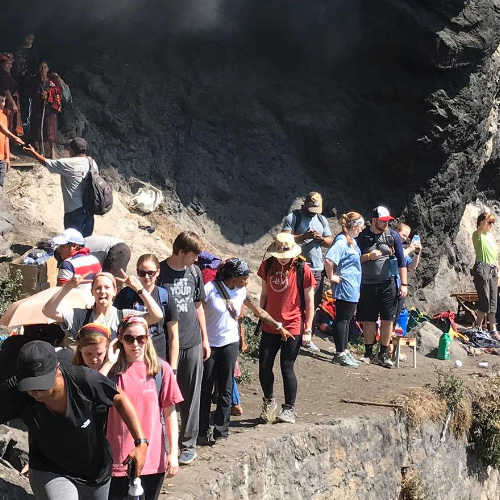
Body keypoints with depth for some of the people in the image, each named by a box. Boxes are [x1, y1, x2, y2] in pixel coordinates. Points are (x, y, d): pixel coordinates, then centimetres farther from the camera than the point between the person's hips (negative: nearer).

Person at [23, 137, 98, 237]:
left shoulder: (68, 164, -14)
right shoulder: (92, 162, 3)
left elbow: (46, 162, -3)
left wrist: (33, 152, 12)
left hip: (74, 210, -7)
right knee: (87, 238, 15)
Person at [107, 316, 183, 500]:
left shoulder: (161, 369, -1)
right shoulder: (112, 369, -1)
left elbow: (170, 413, 2)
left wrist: (173, 452, -1)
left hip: (153, 460, 1)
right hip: (118, 462, -1)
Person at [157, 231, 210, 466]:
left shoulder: (194, 272, 7)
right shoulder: (160, 272, -7)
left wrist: (205, 338, 15)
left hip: (192, 343, 4)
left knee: (191, 396, 9)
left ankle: (188, 445, 19)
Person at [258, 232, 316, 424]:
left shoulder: (302, 269, -9)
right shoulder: (267, 266, 3)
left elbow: (309, 302, -4)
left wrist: (308, 330, -6)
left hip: (293, 327, -4)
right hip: (270, 327, 4)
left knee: (287, 368, 0)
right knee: (264, 367, 5)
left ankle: (289, 409, 15)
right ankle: (269, 401, 31)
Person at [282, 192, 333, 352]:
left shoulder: (322, 220, 16)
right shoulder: (293, 217, -3)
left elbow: (330, 242, 15)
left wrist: (321, 238, -7)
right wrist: (303, 237, -24)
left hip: (317, 268, 6)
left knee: (313, 304, 8)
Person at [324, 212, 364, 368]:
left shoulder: (352, 241, 12)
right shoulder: (342, 241, -19)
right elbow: (328, 259, -31)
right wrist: (331, 277, -22)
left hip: (352, 288, 10)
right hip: (345, 286, -10)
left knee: (346, 320, 15)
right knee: (342, 319, -3)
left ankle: (344, 351, 23)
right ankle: (340, 354, 3)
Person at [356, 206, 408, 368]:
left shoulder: (393, 235, 3)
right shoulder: (362, 236, 2)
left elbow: (401, 261, 5)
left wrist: (404, 284, 1)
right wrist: (369, 256, -14)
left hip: (388, 283, 0)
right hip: (367, 284, 0)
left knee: (387, 319, 0)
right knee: (368, 319, 6)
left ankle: (384, 354, 10)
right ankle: (368, 352, 17)